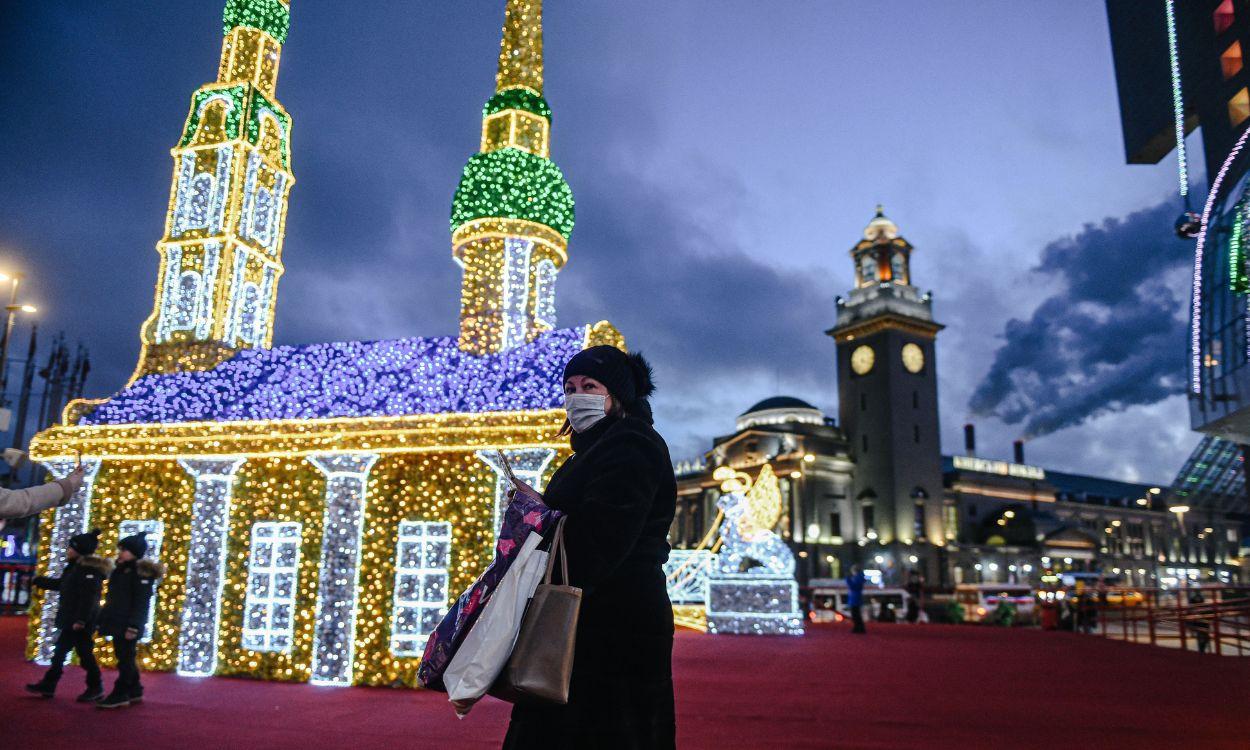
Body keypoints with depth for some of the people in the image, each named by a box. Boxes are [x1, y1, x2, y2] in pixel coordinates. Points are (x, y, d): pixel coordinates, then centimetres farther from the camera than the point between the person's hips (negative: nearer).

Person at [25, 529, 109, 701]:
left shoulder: (89, 570, -20)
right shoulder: (75, 566, 14)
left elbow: (88, 597, -26)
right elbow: (60, 584, 28)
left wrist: (81, 620, -29)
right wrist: (36, 581, 32)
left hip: (81, 621, -10)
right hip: (69, 619, 10)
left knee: (85, 653, -2)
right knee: (60, 651, 15)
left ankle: (95, 688, 9)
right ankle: (48, 685, 25)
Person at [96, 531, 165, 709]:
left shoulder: (141, 572, -14)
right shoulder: (121, 570, 16)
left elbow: (141, 602, -19)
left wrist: (133, 626, -23)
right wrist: (103, 619, 19)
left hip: (128, 625, -10)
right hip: (117, 623, 10)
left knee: (125, 659, -5)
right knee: (125, 659, 14)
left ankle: (120, 695, 0)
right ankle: (134, 691, 23)